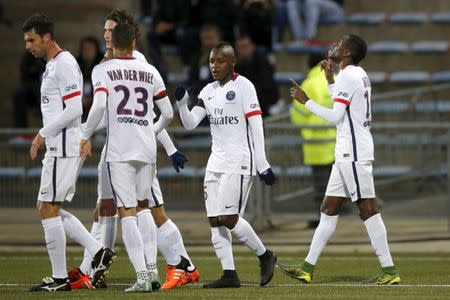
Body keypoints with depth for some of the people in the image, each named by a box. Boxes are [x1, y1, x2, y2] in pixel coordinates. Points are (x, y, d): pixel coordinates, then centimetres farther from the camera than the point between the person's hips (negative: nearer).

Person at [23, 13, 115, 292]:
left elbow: (73, 109, -22)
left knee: (49, 209, -6)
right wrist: (45, 137, 16)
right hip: (59, 147, 10)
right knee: (47, 207, 11)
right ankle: (99, 251, 8)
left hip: (64, 146, -10)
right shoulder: (52, 65, 18)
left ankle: (59, 278, -2)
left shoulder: (64, 64, -14)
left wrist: (43, 134, -16)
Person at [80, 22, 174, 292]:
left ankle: (142, 276, -16)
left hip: (120, 151, -3)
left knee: (127, 212, -6)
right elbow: (168, 113, 14)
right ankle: (149, 271, 10)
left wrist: (86, 136, -1)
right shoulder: (151, 72, 11)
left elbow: (99, 106, -14)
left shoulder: (103, 70, 0)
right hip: (147, 150, 3)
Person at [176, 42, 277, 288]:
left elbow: (256, 126, -9)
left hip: (239, 161, -7)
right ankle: (229, 274, 2)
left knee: (228, 218, -13)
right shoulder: (208, 91, 13)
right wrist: (181, 104, -7)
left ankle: (265, 256, 5)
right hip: (216, 163, 7)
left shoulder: (243, 87, -7)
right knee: (215, 220, 0)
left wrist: (262, 164, -12)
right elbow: (190, 124, 12)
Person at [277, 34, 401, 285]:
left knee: (368, 209, -11)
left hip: (353, 153, -10)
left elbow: (335, 116, -16)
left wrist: (306, 101, -8)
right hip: (348, 153, 10)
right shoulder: (359, 75, 17)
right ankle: (308, 268, 13)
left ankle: (389, 271, -12)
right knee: (329, 209, 10)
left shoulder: (348, 76, -13)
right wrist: (330, 79, 30)